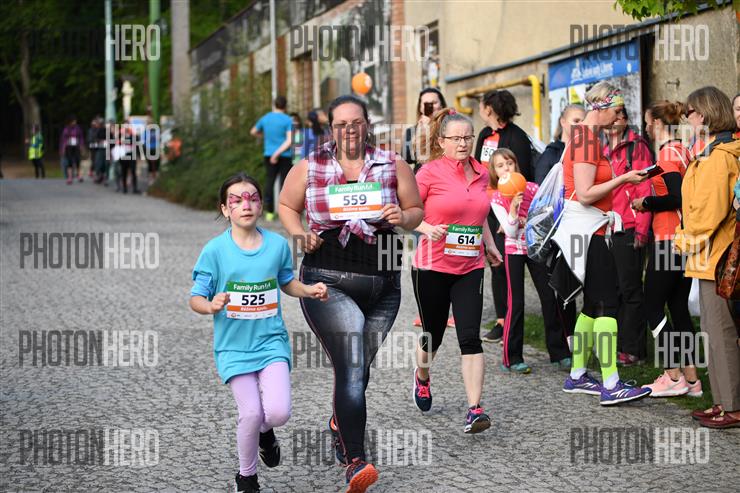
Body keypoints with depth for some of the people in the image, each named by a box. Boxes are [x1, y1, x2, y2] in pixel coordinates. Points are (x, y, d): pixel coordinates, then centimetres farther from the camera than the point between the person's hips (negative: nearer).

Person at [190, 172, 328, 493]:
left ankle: (265, 431, 25)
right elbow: (195, 298, -5)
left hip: (271, 340, 2)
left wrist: (310, 291, -3)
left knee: (279, 412, -15)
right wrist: (211, 306, -27)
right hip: (234, 346, -2)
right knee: (251, 413, -8)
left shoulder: (277, 244, -1)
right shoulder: (215, 250, -9)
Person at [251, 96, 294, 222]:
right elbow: (289, 141, -16)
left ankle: (269, 212, 2)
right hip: (285, 155, -3)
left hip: (269, 154, 3)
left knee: (269, 182, 7)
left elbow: (253, 132, 21)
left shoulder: (265, 118, 4)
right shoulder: (288, 120, -6)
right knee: (284, 183, 0)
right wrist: (277, 153, -16)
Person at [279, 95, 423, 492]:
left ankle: (340, 423, 48)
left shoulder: (392, 165, 4)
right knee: (352, 369, -18)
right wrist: (300, 234, -5)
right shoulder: (309, 168, 2)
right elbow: (286, 206, 15)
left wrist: (402, 217, -13)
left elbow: (417, 212, 11)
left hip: (383, 284, 3)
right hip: (329, 282, -3)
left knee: (358, 368, 18)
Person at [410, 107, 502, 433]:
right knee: (433, 335, 12)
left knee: (470, 338, -10)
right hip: (432, 268, -3)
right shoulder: (430, 172, -8)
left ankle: (475, 410, -13)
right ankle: (422, 378, 46)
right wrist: (427, 228, -24)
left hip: (470, 269, 3)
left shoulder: (481, 173, 8)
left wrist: (488, 244, 23)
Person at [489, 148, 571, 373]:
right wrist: (513, 207, -26)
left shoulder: (532, 188, 0)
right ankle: (512, 358, 3)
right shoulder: (496, 199, -5)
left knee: (549, 298, 1)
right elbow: (511, 232, -13)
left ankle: (559, 353, 11)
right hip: (514, 251, -2)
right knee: (516, 303, -5)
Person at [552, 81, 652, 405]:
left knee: (593, 304, 13)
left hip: (589, 229, 10)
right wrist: (622, 179, -15)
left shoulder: (584, 136, 15)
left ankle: (577, 377, 19)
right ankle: (611, 386, -12)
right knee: (607, 304, -11)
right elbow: (585, 194, -21)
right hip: (585, 230, -10)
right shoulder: (587, 139, -15)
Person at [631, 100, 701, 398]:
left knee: (653, 306, -1)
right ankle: (691, 379, 12)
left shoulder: (667, 152, -14)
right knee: (679, 307, 11)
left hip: (668, 240, -9)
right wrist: (650, 202, 11)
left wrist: (646, 203, -9)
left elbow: (677, 197, -22)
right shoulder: (683, 151, 13)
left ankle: (674, 377, -2)